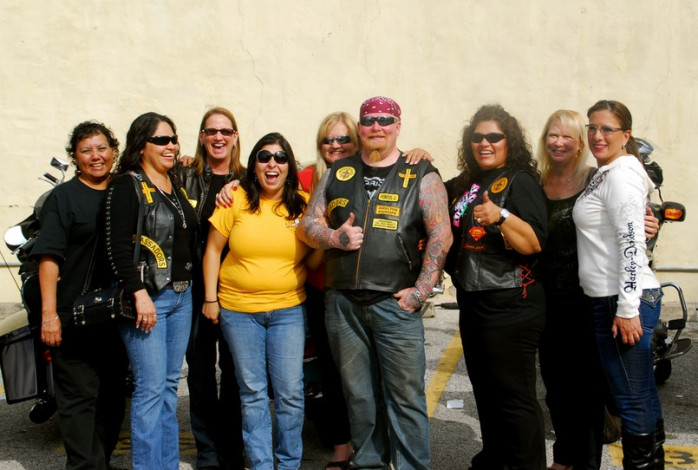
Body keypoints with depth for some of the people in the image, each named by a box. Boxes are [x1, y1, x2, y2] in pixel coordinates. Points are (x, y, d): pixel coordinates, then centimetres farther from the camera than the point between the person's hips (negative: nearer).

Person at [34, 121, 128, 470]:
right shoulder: (63, 197, -3)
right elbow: (49, 257, -10)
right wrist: (49, 313, -17)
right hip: (75, 316, -5)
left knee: (113, 395, 13)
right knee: (80, 395, -5)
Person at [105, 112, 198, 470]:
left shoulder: (177, 186, 15)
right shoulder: (128, 185, -7)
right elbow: (117, 247, -15)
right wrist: (139, 294, -19)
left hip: (181, 295, 7)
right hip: (147, 298, -7)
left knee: (170, 384, 12)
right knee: (151, 387, -7)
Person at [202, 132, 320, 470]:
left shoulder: (303, 204, 1)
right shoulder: (237, 200, -3)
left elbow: (313, 259, 9)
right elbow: (213, 249, 3)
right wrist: (210, 298, 1)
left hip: (288, 309, 1)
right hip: (238, 309, 0)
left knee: (290, 391, 2)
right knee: (252, 392, 8)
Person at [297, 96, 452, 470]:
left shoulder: (421, 177, 3)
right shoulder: (337, 174, 13)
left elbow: (441, 234, -5)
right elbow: (307, 225, 13)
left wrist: (421, 289, -13)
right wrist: (335, 237, -8)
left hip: (396, 303, -3)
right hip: (342, 302, 3)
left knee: (406, 395, -1)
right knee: (358, 394, 12)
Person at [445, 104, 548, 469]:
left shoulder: (520, 182, -10)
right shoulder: (464, 185, 12)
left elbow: (534, 244, -19)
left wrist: (500, 216, -35)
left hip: (510, 310, -8)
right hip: (472, 306, 9)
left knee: (514, 397, -3)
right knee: (485, 391, 20)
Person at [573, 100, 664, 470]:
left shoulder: (621, 173, -13)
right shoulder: (606, 173, 17)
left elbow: (632, 242, -21)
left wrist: (627, 308, -22)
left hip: (623, 301, -10)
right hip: (610, 300, 10)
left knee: (631, 399, -2)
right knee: (642, 397, 17)